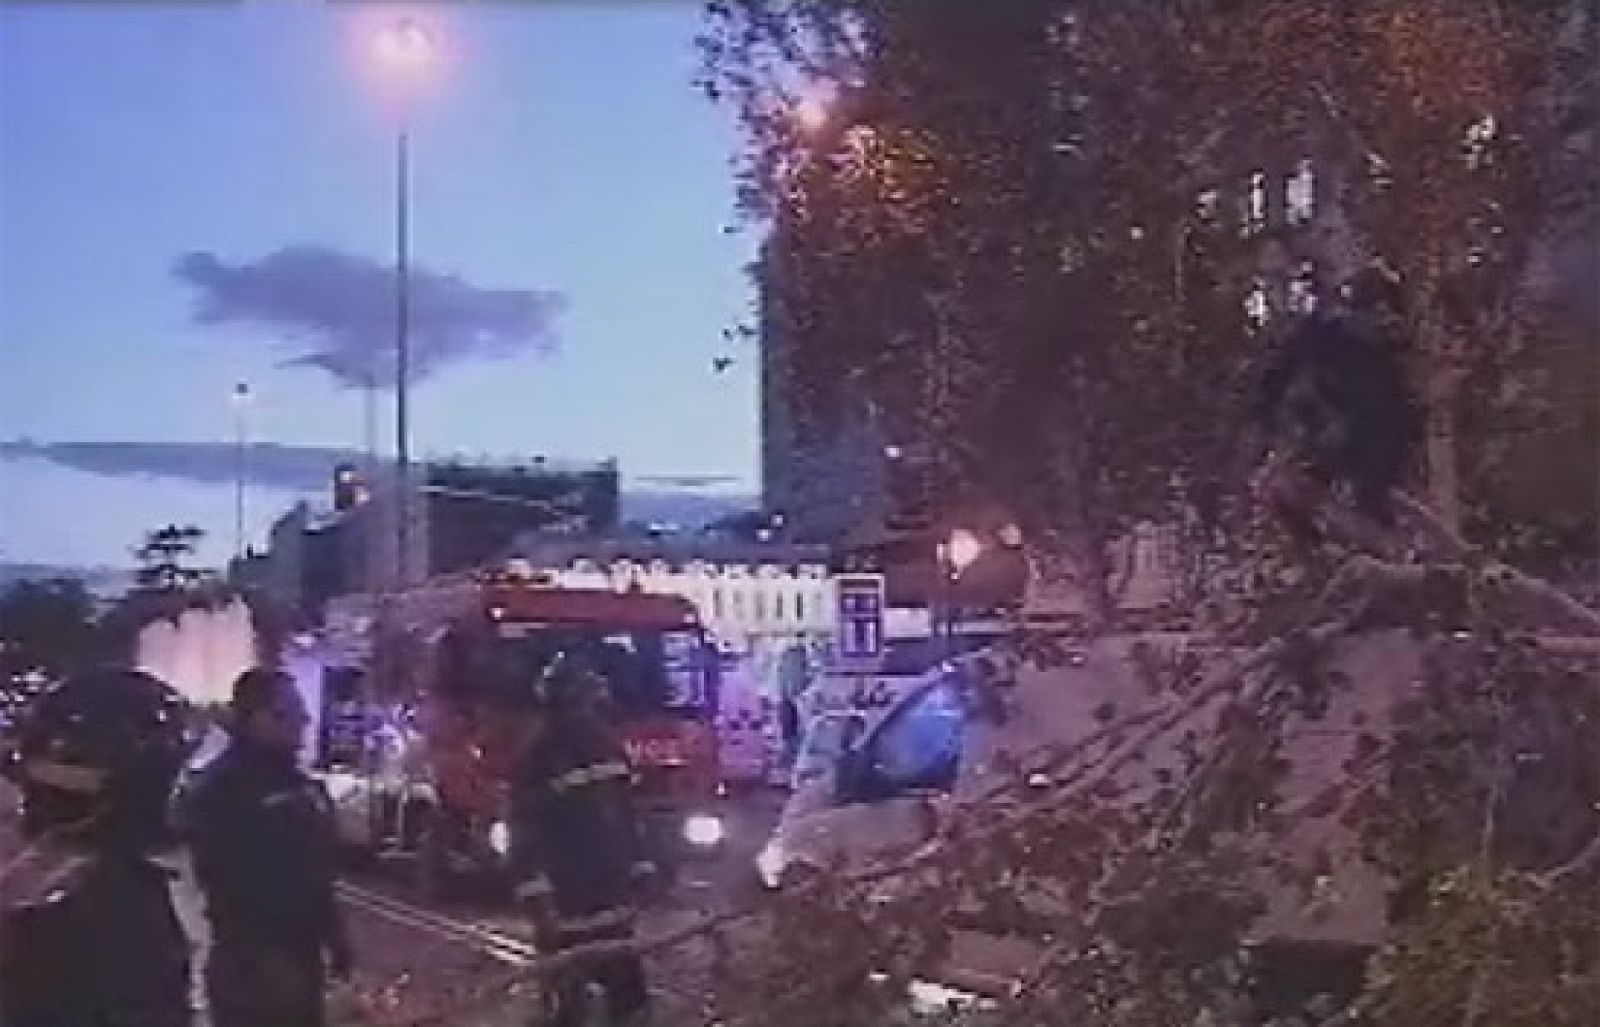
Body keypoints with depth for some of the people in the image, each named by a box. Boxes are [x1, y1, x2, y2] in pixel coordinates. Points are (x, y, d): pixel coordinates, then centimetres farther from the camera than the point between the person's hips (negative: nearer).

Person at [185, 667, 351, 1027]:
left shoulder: (303, 784, 12)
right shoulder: (222, 787, -14)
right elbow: (225, 884, -21)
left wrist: (334, 935, 17)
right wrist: (258, 956, -24)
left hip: (303, 953, 8)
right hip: (253, 963, -8)